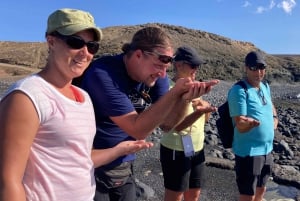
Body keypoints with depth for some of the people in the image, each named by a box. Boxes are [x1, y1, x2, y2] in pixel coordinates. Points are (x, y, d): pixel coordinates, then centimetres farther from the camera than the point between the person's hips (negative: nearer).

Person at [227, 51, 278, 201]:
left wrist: (275, 118, 11)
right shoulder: (238, 90, -18)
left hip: (267, 149, 8)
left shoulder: (265, 86, 6)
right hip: (248, 151, -8)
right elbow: (240, 127, -22)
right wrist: (252, 123, -43)